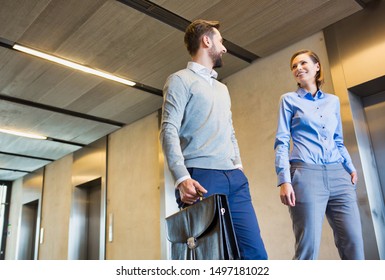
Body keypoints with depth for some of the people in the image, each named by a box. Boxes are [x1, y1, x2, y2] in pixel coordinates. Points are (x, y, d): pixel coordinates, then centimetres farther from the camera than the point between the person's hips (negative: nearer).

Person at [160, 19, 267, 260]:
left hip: (235, 178, 7)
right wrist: (182, 177, -21)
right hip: (201, 178, -7)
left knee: (255, 252, 0)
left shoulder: (222, 89, 28)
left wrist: (239, 167, 13)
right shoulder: (181, 80, 4)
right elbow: (169, 131, -8)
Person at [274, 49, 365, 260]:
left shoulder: (333, 101, 21)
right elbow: (282, 142, 1)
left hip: (338, 175, 4)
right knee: (308, 247, -8)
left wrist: (350, 168, 9)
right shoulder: (289, 100, 10)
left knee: (354, 243, -1)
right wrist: (284, 180, -10)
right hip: (306, 174, -4)